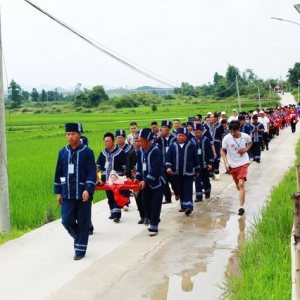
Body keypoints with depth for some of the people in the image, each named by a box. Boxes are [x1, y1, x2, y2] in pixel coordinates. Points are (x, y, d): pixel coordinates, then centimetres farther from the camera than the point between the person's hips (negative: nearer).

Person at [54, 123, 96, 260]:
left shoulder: (87, 152, -6)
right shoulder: (62, 152, 6)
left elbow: (92, 173, -10)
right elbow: (58, 173, 10)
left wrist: (88, 190, -21)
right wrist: (58, 192, 8)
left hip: (83, 193, -3)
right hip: (67, 194, 3)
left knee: (83, 222, 3)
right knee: (67, 220, 0)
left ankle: (80, 249, 14)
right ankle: (79, 237, 28)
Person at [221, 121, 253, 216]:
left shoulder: (245, 136, -12)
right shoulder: (226, 138, -14)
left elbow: (250, 143, 12)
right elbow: (223, 151, -1)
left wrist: (246, 149, -8)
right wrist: (226, 162, -13)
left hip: (243, 163, -2)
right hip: (232, 165, 2)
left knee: (241, 184, -17)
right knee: (238, 186, 15)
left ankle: (241, 207, -17)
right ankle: (242, 196, 49)